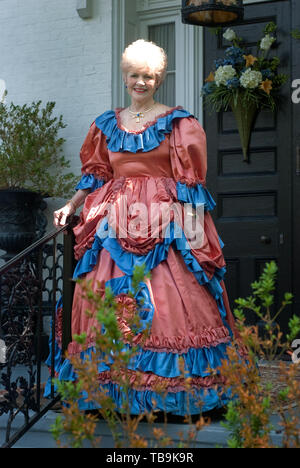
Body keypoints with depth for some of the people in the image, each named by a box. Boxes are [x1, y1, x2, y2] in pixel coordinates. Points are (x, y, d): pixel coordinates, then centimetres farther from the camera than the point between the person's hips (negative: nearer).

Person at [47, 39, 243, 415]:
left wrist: (190, 222, -10)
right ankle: (115, 386, 7)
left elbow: (188, 178, -1)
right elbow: (95, 175, 17)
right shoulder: (107, 125, 15)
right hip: (117, 226, 4)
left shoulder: (177, 123, 4)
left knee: (170, 300, -9)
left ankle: (172, 387, 0)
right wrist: (71, 206, 7)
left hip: (165, 225, -3)